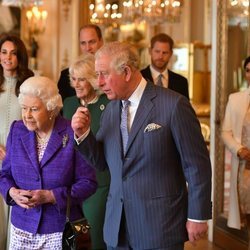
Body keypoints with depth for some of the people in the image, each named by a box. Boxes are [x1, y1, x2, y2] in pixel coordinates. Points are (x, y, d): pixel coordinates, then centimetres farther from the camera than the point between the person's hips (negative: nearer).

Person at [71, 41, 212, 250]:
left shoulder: (173, 104, -12)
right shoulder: (111, 109, 7)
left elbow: (197, 165, -9)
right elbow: (101, 162, 12)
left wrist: (198, 216, -7)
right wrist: (83, 133, -5)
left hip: (160, 226, -5)